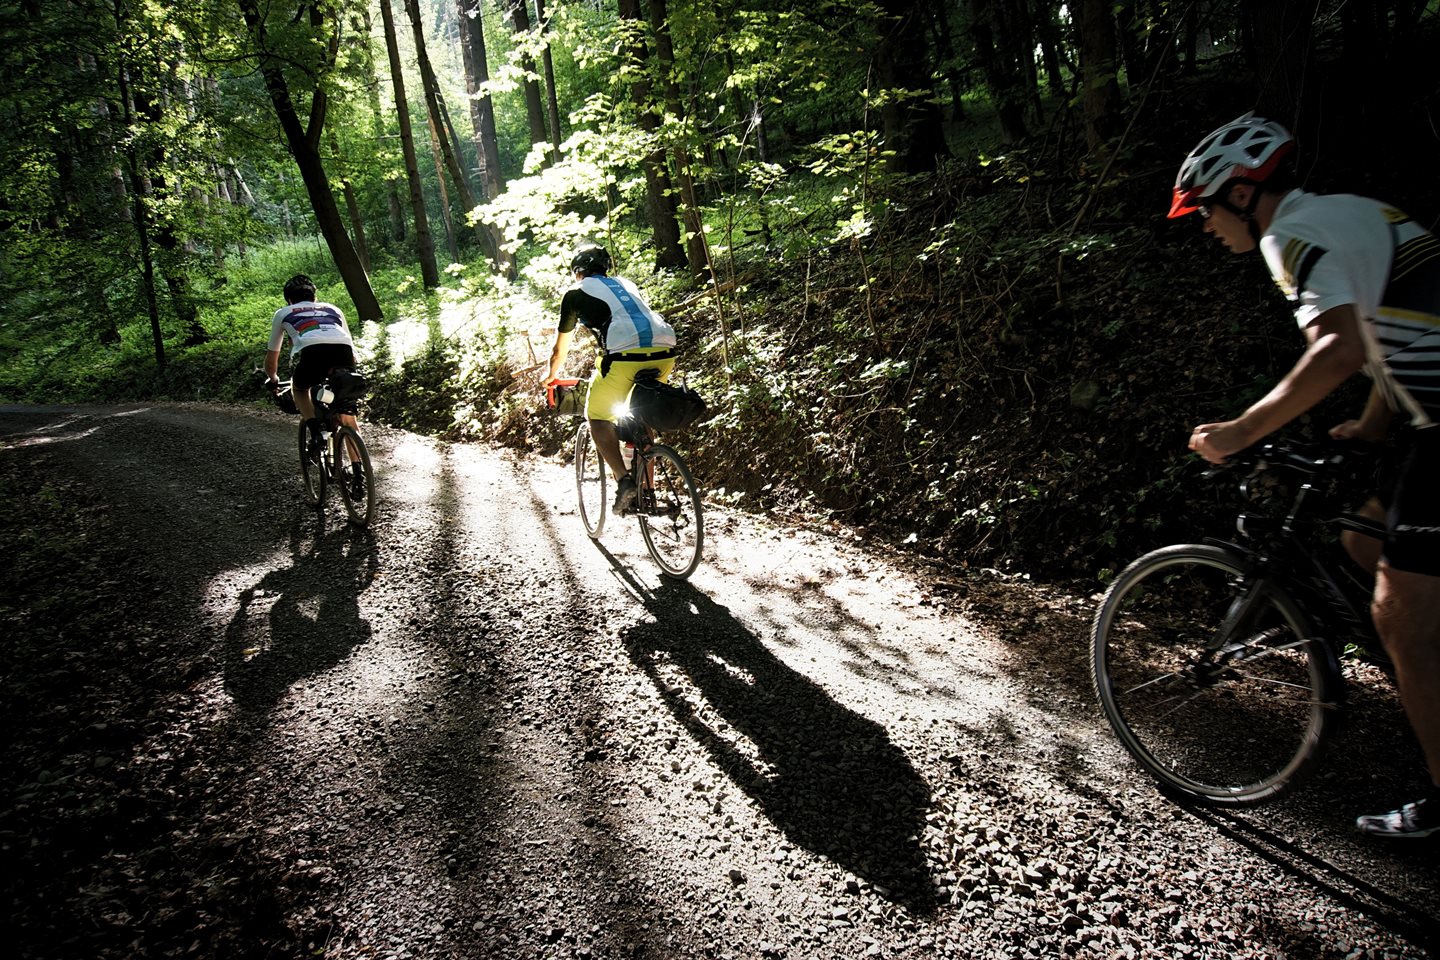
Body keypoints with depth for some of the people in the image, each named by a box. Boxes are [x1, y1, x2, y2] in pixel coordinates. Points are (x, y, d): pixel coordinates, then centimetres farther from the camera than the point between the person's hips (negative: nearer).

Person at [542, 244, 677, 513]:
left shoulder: (576, 293, 20)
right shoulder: (627, 285, 33)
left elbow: (560, 347, 30)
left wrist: (551, 375, 50)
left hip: (624, 355, -5)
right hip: (664, 352, 5)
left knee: (598, 417, 14)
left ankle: (624, 480, -4)